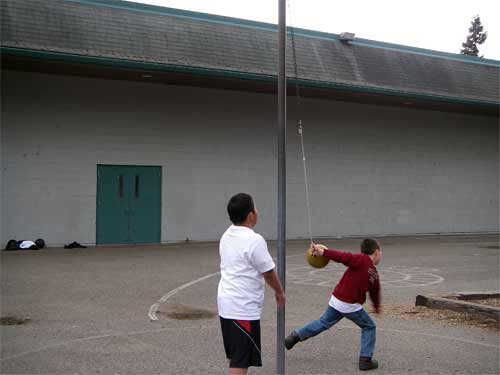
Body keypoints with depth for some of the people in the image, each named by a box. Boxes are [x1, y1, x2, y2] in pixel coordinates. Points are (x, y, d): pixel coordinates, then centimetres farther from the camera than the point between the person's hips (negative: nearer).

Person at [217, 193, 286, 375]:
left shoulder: (226, 236, 8)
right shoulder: (254, 240, -18)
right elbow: (268, 272, -10)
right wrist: (279, 292, 8)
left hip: (226, 304, 9)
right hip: (244, 309, -9)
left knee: (235, 356, 21)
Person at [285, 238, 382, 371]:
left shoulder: (361, 260, -5)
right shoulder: (375, 275, 0)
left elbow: (343, 257, -25)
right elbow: (375, 294, 15)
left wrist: (323, 252, -32)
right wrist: (377, 307, 36)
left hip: (336, 300, 2)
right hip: (352, 306, -2)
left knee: (323, 322, 23)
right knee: (369, 327, 17)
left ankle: (297, 335, 22)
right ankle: (365, 360, 11)